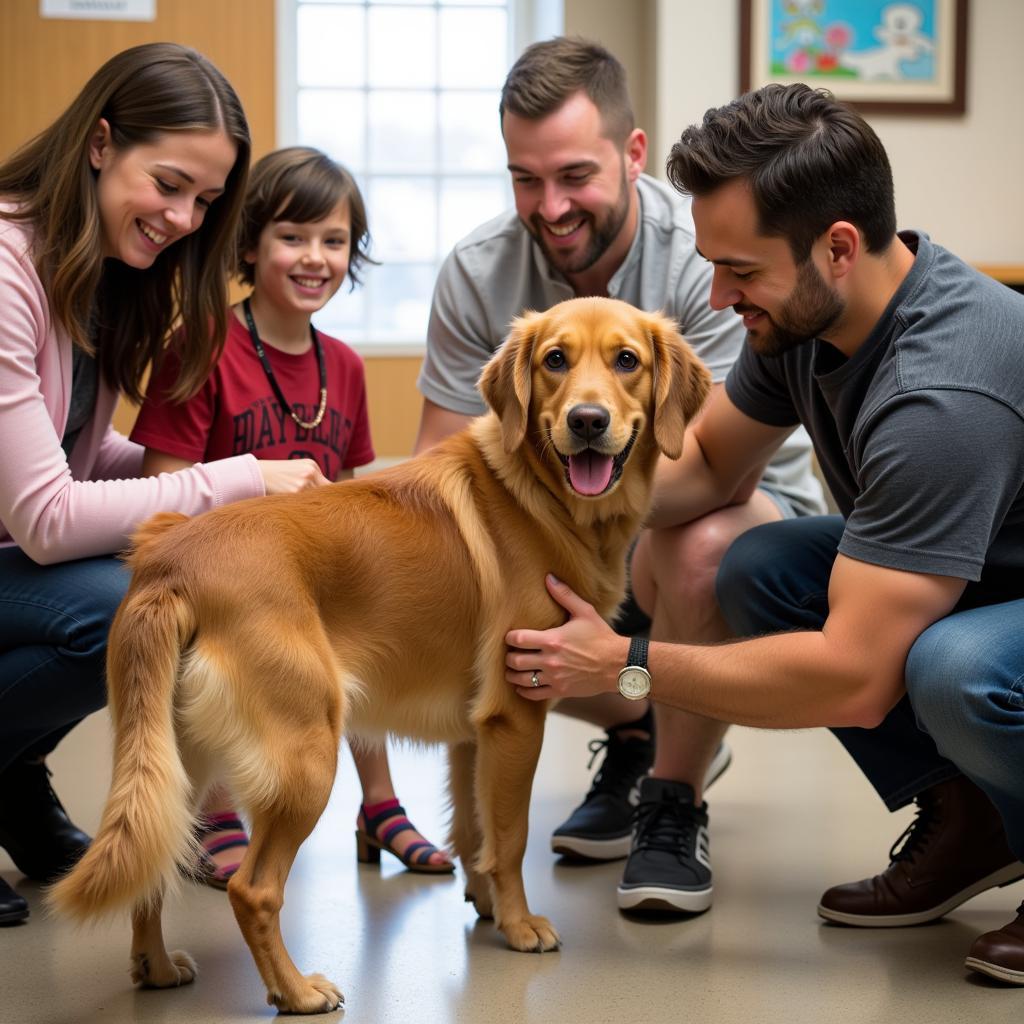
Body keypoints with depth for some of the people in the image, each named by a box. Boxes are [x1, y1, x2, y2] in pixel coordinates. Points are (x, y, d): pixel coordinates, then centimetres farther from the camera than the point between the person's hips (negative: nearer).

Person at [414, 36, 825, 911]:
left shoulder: (708, 257, -26)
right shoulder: (480, 272, -14)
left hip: (752, 507, -4)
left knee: (702, 545, -39)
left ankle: (672, 810, -14)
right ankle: (639, 734, 10)